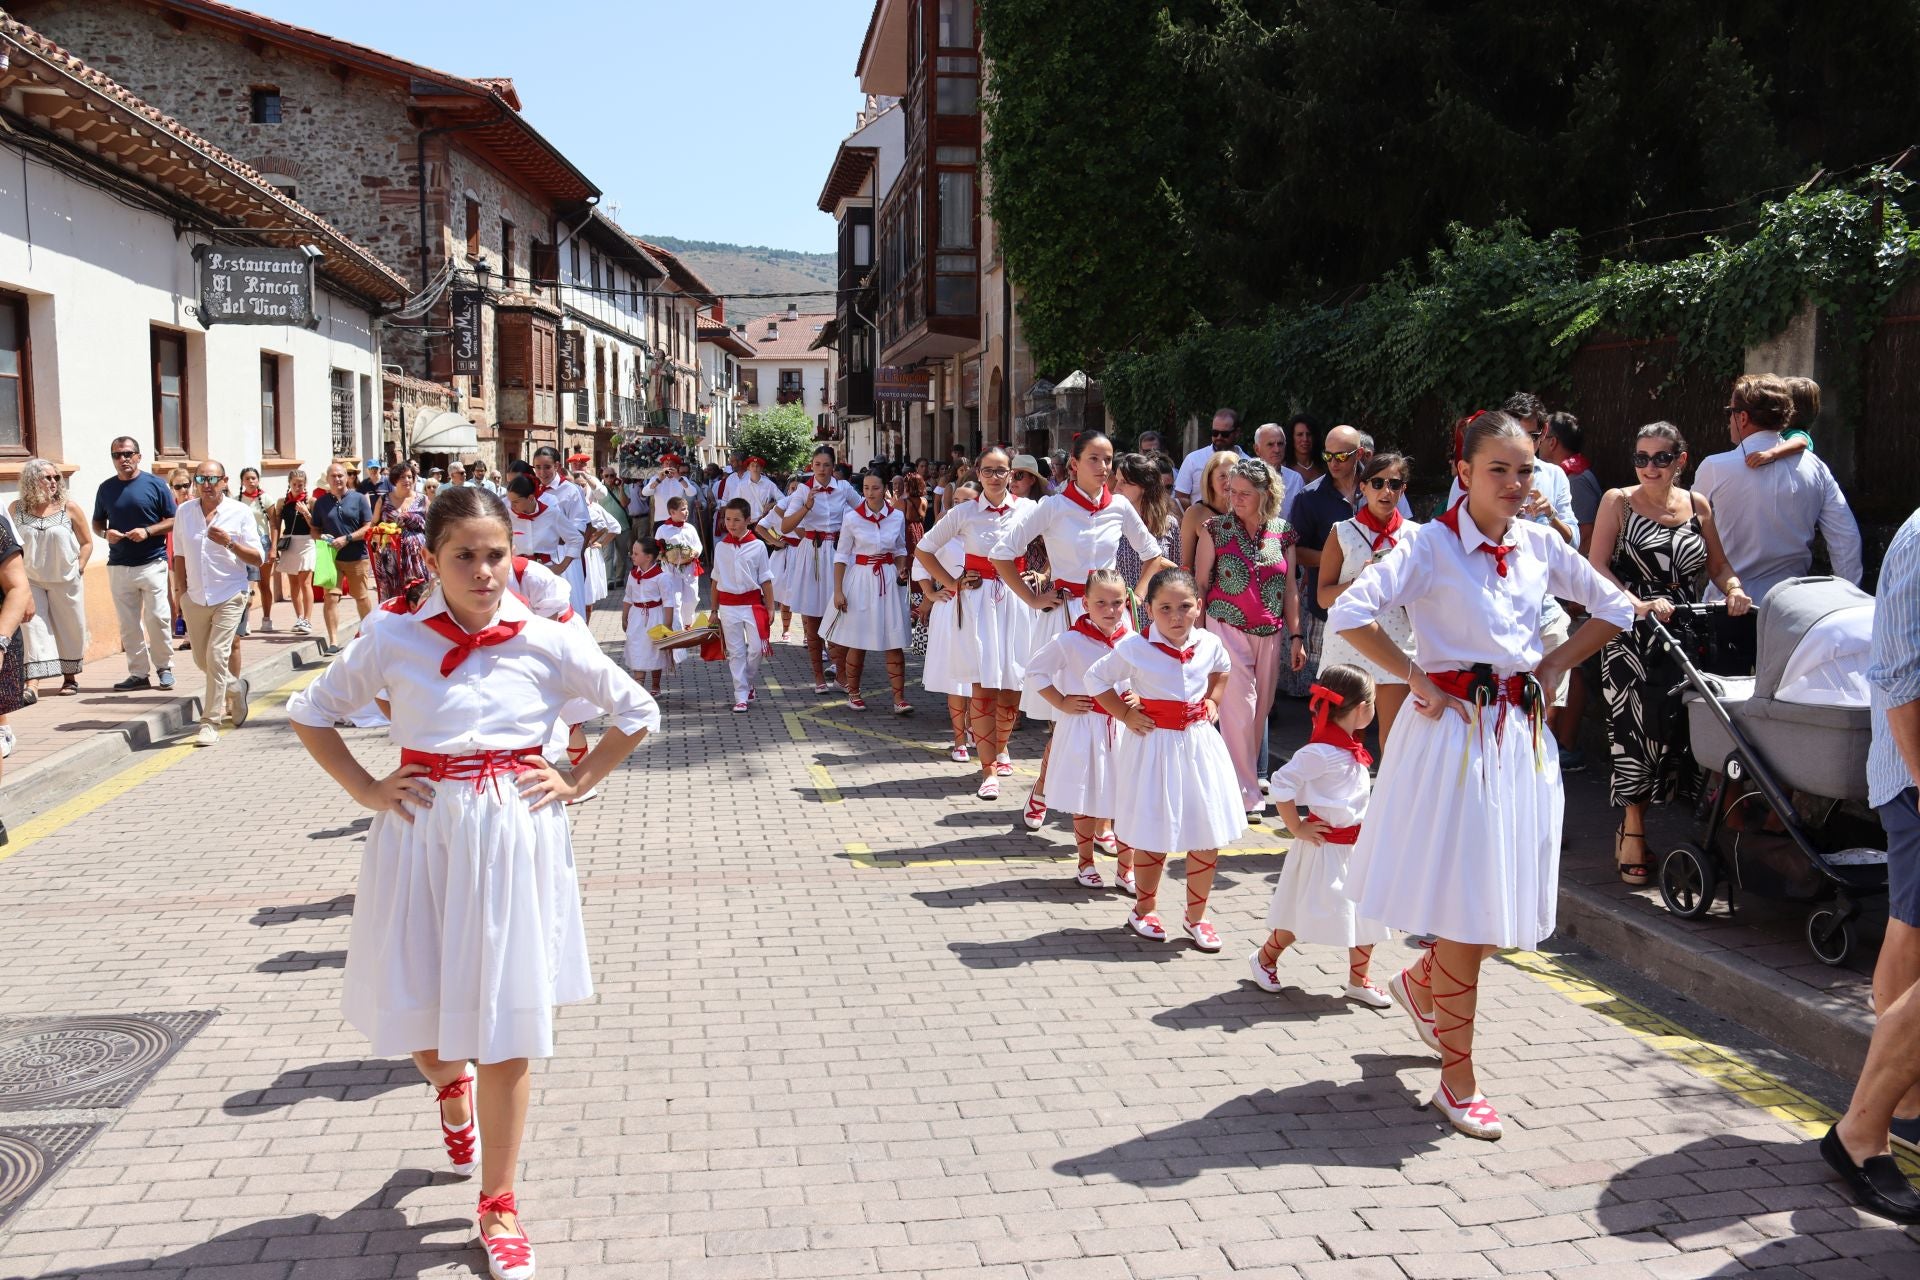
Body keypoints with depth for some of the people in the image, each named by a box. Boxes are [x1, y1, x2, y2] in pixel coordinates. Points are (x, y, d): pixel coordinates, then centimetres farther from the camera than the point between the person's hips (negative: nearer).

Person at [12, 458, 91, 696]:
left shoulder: (69, 508, -3)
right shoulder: (17, 509, -1)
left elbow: (87, 542, 3)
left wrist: (78, 569, -4)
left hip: (65, 581, 0)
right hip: (30, 581, 0)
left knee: (69, 629, 8)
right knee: (32, 626, -8)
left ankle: (70, 677, 24)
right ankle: (32, 681, -12)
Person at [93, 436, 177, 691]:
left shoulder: (155, 484, -1)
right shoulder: (105, 488, 9)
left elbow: (172, 521, -1)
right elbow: (97, 523, 18)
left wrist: (147, 531, -16)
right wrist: (106, 533, -5)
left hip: (152, 563, -3)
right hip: (118, 566, 3)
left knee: (157, 618, -4)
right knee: (128, 624, 5)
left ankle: (164, 667, 11)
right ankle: (138, 673, 11)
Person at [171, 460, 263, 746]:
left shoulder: (240, 513, -5)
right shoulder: (184, 512, 5)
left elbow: (258, 559, -6)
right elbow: (179, 555, 14)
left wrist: (229, 543, -21)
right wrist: (181, 592, 9)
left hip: (229, 596, -4)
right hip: (195, 597, 4)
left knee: (217, 656, -12)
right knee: (202, 660, 13)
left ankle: (210, 723, -6)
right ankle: (236, 687, 42)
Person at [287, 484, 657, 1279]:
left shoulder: (549, 643, -6)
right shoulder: (395, 642, -5)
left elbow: (637, 714, 6)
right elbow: (310, 713, 9)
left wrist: (575, 784, -1)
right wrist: (366, 790, 0)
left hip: (514, 840, -1)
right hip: (420, 835, 1)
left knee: (505, 1026, 3)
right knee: (413, 1014, 10)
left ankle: (498, 1207, 21)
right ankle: (451, 1087, 49)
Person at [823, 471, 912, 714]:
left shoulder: (897, 517, 0)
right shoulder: (852, 518, -7)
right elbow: (841, 555, -3)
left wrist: (902, 570, -4)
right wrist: (838, 591, -7)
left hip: (889, 581, 2)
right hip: (860, 579, -2)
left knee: (894, 642, -1)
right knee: (857, 642, 4)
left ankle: (899, 697, 1)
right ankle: (853, 693, 22)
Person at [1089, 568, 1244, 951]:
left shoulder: (1209, 644, -2)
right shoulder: (1134, 649, -14)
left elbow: (1222, 668, 22)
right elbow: (1096, 678, -2)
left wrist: (1213, 701, 8)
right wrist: (1125, 715, -7)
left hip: (1199, 744, 4)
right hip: (1154, 746, -4)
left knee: (1208, 835, 6)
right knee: (1153, 835, 6)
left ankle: (1196, 916, 22)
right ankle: (1144, 909, 28)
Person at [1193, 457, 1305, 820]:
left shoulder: (1282, 532, 4)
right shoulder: (1217, 528, -3)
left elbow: (1290, 587, 10)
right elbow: (1200, 583, 0)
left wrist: (1296, 636, 7)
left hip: (1270, 634, 3)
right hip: (1227, 628, -3)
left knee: (1260, 710, 8)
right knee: (1239, 710, -8)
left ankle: (1248, 778, 23)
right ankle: (1245, 795, -1)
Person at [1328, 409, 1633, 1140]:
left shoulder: (1539, 545, 6)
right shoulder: (1433, 545, -10)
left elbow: (1614, 608, 18)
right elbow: (1350, 613, -20)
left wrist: (1555, 665, 7)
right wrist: (1414, 677, -15)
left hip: (1522, 736, 6)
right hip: (1455, 732, -6)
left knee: (1509, 907, 11)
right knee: (1464, 913, -1)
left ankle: (1420, 983, 41)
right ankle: (1458, 1082, 12)